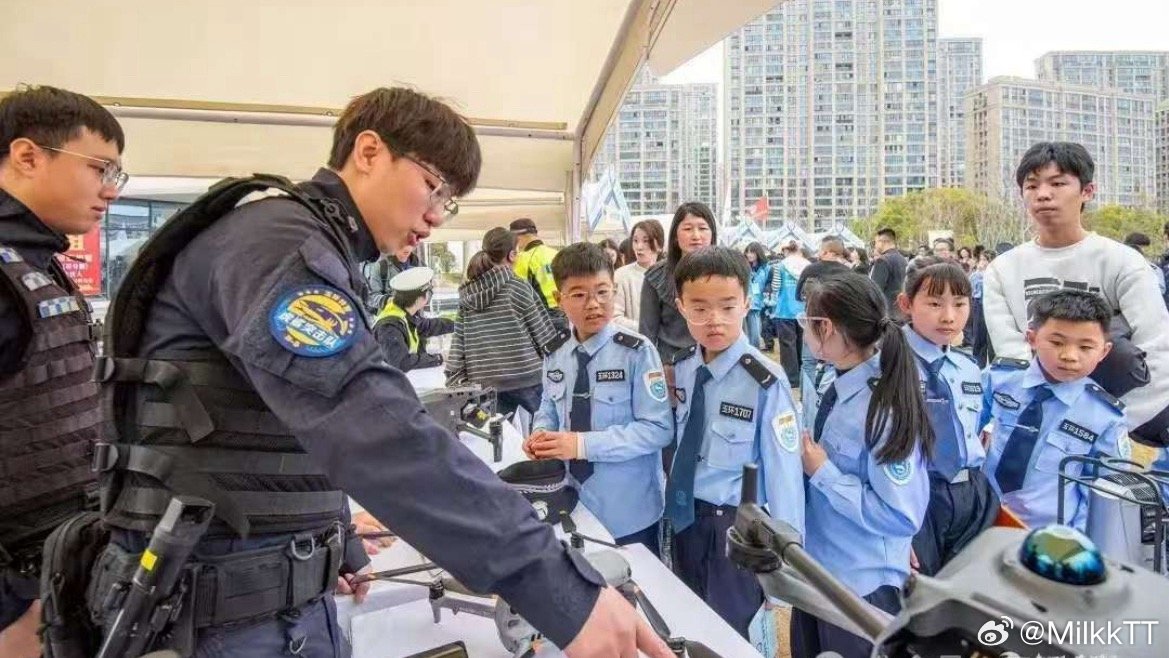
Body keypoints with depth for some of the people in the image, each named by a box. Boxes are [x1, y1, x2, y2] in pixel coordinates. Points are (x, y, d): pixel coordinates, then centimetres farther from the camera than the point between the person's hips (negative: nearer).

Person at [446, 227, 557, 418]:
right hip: (526, 378, -4)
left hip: (485, 383, 4)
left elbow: (458, 344, 5)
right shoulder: (518, 288, -6)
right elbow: (545, 335, -3)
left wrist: (456, 383, 9)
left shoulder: (467, 295, 5)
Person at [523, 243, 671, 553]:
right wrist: (541, 434, -10)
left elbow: (658, 429, -19)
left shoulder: (636, 351, -16)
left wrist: (583, 444, -24)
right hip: (573, 501, 4)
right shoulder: (555, 353, 0)